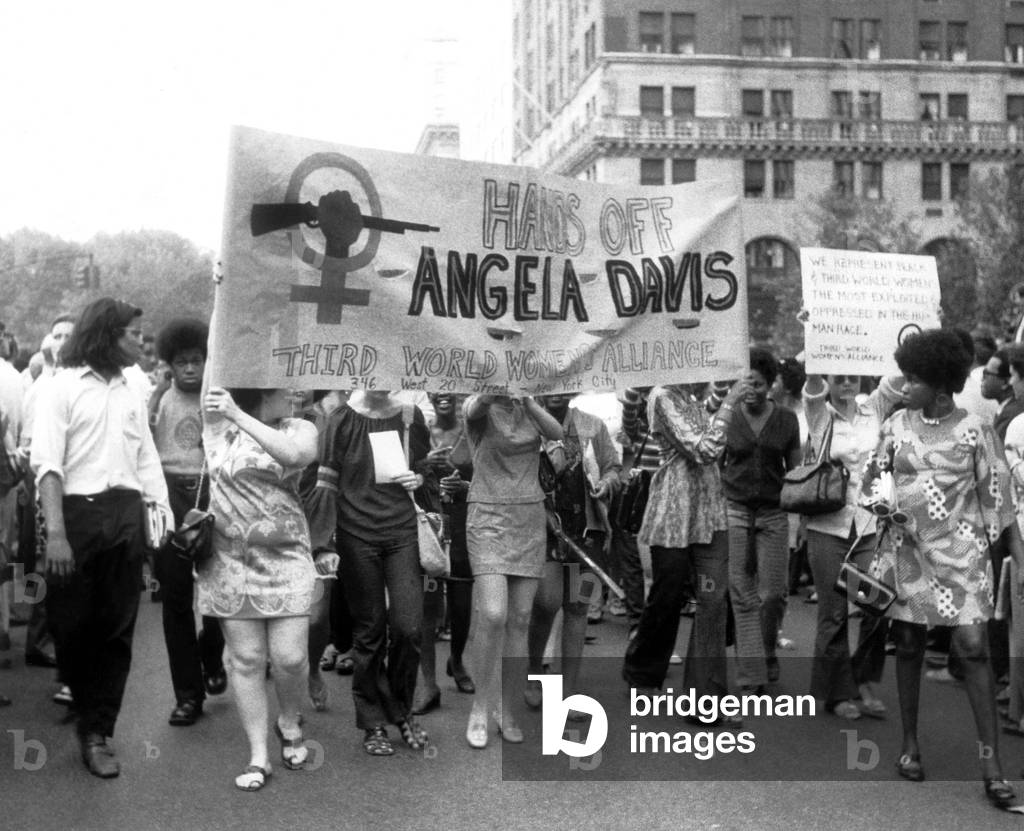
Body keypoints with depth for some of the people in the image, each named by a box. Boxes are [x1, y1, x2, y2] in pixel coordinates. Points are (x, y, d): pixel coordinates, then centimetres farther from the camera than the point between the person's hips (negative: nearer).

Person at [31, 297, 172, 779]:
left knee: (116, 630, 4)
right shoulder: (62, 388, -1)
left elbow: (148, 463, 14)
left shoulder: (131, 396, 16)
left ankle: (97, 733, 12)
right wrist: (55, 532, -18)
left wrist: (164, 520, 3)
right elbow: (47, 463, -9)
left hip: (127, 517, 4)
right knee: (72, 625, 4)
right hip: (78, 512, -4)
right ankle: (84, 701, 30)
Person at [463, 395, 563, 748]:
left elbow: (557, 433, -11)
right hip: (488, 520, -4)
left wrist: (528, 401, -27)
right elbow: (473, 408, -29)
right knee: (492, 615, -18)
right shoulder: (480, 407, -3)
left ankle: (506, 711, 13)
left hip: (529, 520, 4)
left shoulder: (530, 409, 9)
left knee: (520, 620, 2)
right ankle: (480, 705, -1)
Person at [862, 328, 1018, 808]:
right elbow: (873, 480, 13)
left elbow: (995, 492, 0)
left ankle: (991, 762, -4)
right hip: (906, 549, 3)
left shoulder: (974, 428, -3)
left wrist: (1014, 541, -4)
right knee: (908, 646, 8)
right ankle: (910, 743, 23)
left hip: (959, 550, -3)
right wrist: (878, 499, -8)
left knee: (973, 646, -9)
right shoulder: (896, 425, 3)